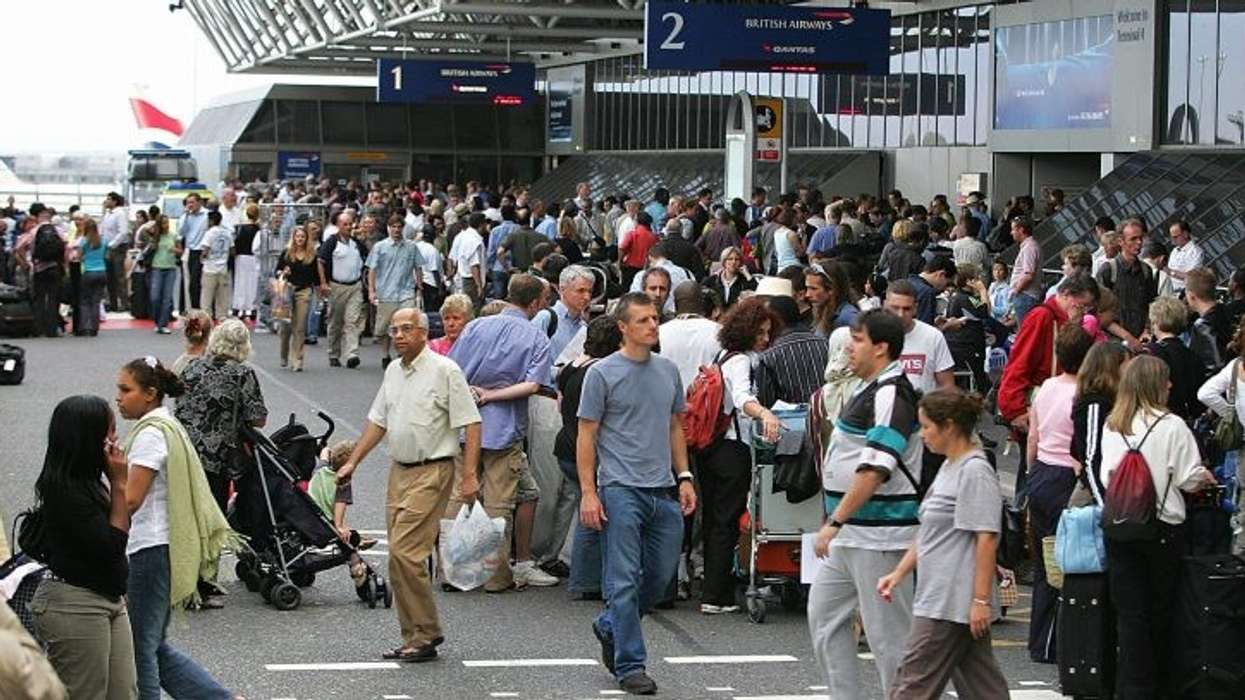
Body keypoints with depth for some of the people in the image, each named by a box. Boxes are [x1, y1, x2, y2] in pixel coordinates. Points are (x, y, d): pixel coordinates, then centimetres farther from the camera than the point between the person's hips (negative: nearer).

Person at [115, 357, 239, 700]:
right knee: (156, 646, 15)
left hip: (153, 549, -10)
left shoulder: (151, 433, -15)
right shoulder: (168, 425, 15)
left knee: (142, 647, -1)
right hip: (160, 546, 10)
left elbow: (130, 499, -20)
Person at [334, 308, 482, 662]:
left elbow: (471, 424, -11)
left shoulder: (444, 370, -9)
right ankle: (415, 637, 14)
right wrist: (353, 462, 19)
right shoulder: (393, 371, 14)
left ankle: (425, 633, -5)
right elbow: (378, 421, 23)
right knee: (401, 556, 7)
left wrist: (469, 475, -17)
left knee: (405, 552, -14)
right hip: (399, 470, 8)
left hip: (432, 472, -8)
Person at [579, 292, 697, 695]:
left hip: (664, 490, 6)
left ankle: (609, 628, 32)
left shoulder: (668, 371, 12)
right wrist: (588, 492, -10)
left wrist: (684, 477, 12)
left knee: (661, 578, 10)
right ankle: (630, 665, 1)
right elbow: (586, 435, -4)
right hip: (621, 490, -6)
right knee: (624, 581, -5)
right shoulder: (603, 374, -4)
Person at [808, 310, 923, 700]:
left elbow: (875, 469, -25)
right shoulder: (869, 391, 15)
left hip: (878, 535, -11)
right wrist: (836, 523, 21)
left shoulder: (891, 395, -17)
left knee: (888, 631, -4)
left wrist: (835, 522, -24)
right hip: (850, 534, 11)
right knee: (824, 614, 13)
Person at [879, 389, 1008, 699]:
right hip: (938, 598, 10)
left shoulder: (976, 471, -15)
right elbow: (928, 532, 23)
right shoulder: (950, 468, 16)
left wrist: (980, 600, -22)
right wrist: (899, 573, 17)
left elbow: (987, 539, -19)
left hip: (954, 601, -10)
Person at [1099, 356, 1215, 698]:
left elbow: (1106, 476, 5)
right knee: (1161, 610, 12)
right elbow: (1189, 478, -8)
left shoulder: (1111, 426, 1)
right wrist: (1205, 477, 13)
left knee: (1129, 612, 4)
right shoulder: (1171, 426, -11)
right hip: (1163, 527, -3)